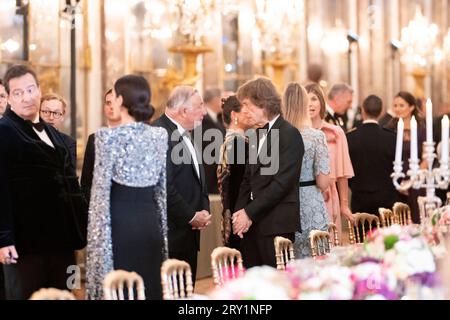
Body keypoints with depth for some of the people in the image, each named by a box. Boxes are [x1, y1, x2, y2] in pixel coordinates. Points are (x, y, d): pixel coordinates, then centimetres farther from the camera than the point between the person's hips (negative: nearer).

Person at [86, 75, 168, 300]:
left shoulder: (109, 136, -9)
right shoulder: (160, 135, 8)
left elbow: (101, 190, -9)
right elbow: (162, 189, 12)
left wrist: (96, 232, -5)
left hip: (119, 219, -5)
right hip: (149, 220, 6)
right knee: (149, 286, 10)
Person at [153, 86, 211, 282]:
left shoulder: (186, 135, 16)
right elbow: (164, 187, -21)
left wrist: (204, 210, 6)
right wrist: (192, 217, -12)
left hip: (189, 232, 9)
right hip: (171, 234, -9)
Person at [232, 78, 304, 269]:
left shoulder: (289, 134, -9)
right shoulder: (257, 135, 16)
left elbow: (282, 182, -16)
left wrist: (250, 213, -15)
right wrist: (240, 212, 3)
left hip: (277, 225, -7)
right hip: (252, 224, 7)